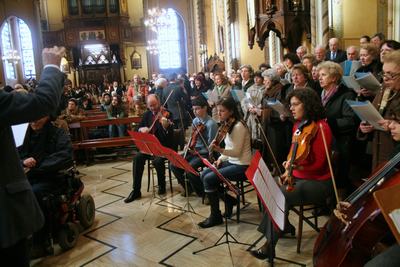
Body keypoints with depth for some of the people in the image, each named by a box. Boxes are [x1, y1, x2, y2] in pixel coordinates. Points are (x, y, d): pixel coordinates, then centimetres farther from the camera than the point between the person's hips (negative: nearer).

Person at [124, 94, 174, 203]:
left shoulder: (166, 114, -10)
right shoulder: (147, 114, 8)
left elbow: (169, 135, -20)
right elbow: (139, 128, 13)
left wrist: (166, 126, -42)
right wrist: (142, 129, -11)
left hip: (164, 146, -5)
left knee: (158, 160, -32)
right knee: (137, 158, -20)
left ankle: (162, 185, -2)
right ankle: (136, 190, -12)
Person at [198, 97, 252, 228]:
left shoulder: (238, 126, -18)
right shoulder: (227, 125, 8)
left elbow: (236, 152, -21)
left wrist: (219, 149, -34)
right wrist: (221, 158, 1)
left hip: (242, 166, -9)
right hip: (231, 162, 9)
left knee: (209, 179, -19)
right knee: (204, 174, 1)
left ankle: (215, 216, -4)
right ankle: (229, 199, 14)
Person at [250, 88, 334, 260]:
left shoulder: (321, 127, -16)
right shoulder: (297, 125, 7)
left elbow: (318, 164, -16)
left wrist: (297, 167, -30)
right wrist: (288, 170, -1)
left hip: (318, 182, -8)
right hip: (297, 177, 8)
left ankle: (270, 246, -16)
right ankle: (285, 226, 10)